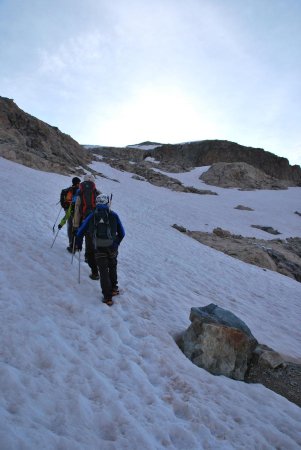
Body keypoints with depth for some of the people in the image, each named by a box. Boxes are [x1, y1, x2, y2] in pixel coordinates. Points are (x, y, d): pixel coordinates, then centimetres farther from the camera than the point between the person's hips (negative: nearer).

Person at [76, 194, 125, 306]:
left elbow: (80, 232, 5)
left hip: (99, 249, 0)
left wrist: (79, 244, 20)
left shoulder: (92, 216, 1)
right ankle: (114, 289, 34)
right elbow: (122, 233, 4)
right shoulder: (113, 215, 0)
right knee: (112, 268, 24)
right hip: (112, 248, 1)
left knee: (103, 272, 9)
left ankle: (107, 297, 8)